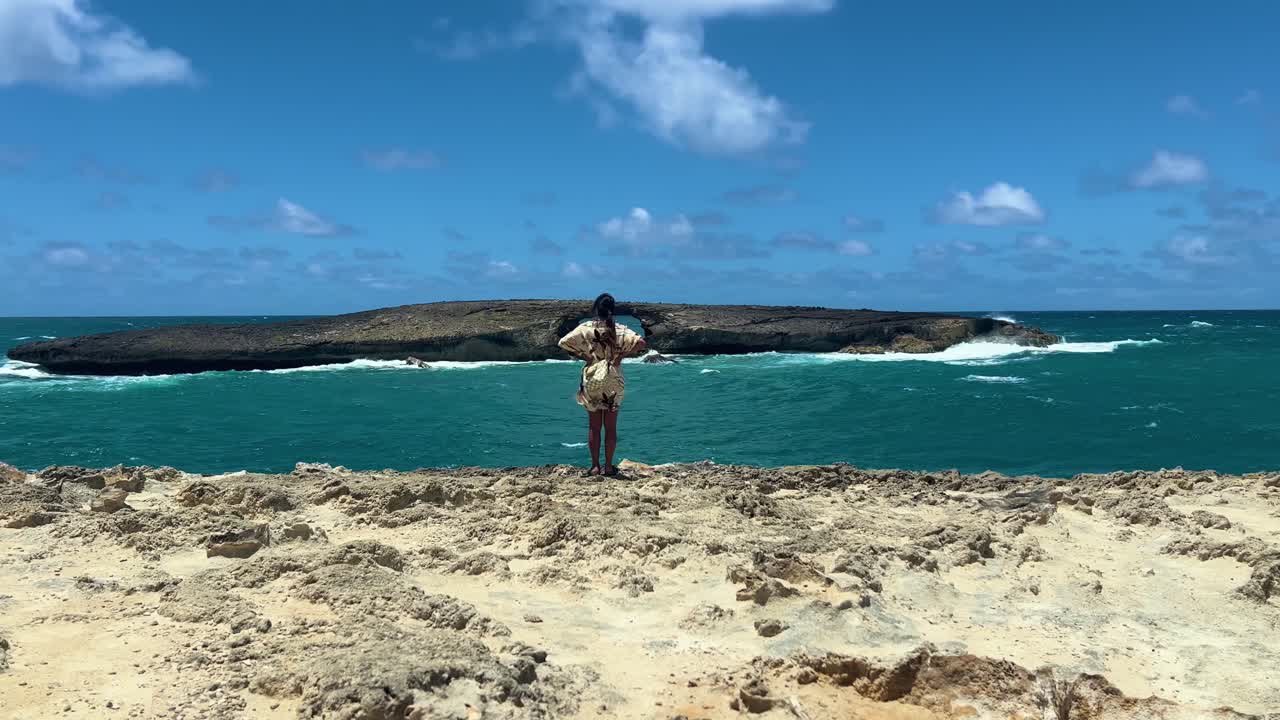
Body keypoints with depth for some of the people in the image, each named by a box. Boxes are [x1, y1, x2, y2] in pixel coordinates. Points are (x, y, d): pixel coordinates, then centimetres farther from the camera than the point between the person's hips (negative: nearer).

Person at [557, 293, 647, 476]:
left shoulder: (586, 328, -4)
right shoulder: (619, 329, -5)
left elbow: (563, 343, -9)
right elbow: (640, 343, -16)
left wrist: (581, 356, -3)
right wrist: (621, 356, -7)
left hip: (591, 380, 0)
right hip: (613, 381, 0)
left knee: (594, 426, 9)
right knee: (611, 427, 8)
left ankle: (595, 466, 9)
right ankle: (608, 466, 11)